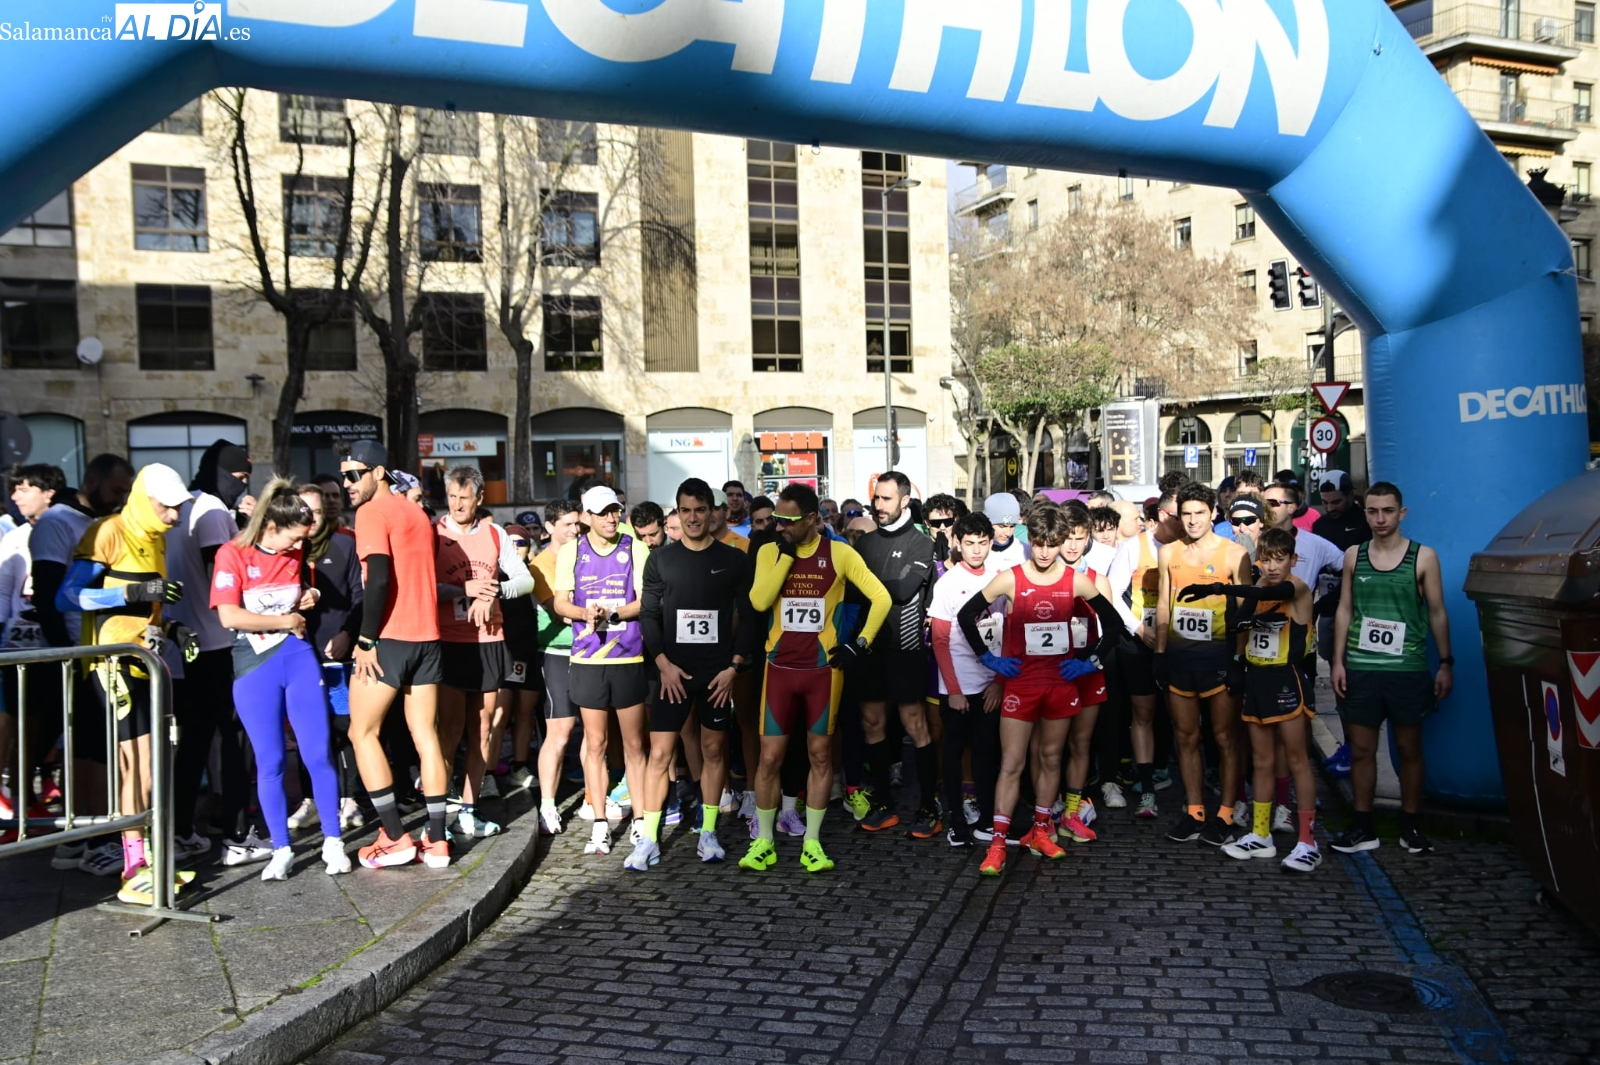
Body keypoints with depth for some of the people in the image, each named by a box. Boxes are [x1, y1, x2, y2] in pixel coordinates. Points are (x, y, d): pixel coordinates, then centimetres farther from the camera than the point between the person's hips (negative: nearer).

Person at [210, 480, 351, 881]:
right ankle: (281, 850, 15)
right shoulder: (233, 555, -8)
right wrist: (284, 621, -9)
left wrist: (307, 600, 1)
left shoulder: (296, 555, 8)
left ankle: (332, 843, 11)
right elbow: (229, 616, -17)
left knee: (318, 754, 1)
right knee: (270, 763, 3)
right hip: (255, 667, -4)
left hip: (299, 658, 4)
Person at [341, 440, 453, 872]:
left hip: (389, 638, -7)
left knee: (362, 732, 3)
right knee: (426, 736, 8)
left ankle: (395, 837, 0)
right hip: (427, 636, 8)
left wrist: (366, 640, -15)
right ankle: (436, 840, 9)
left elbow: (378, 579, -19)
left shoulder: (372, 512, -8)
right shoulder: (416, 512, 16)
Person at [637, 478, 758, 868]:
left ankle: (708, 833, 20)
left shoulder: (734, 560, 1)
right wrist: (664, 664, -7)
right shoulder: (660, 559, 4)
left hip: (718, 671, 0)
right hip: (673, 671, 0)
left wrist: (734, 666, -7)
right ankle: (649, 840, 3)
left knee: (714, 749, 8)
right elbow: (649, 615, 3)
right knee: (660, 753, -4)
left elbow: (748, 616, 1)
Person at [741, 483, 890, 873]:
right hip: (780, 667, 1)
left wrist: (860, 643, -6)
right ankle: (763, 842, 15)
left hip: (824, 667, -1)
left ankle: (812, 842, 17)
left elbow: (881, 598, -1)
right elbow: (758, 601, -13)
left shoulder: (840, 554, -3)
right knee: (770, 756, 2)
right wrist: (786, 555, -15)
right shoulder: (769, 552, 2)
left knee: (820, 754, 7)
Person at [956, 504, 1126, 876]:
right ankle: (997, 843, 0)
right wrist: (988, 657, -3)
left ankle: (1040, 830, 28)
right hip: (1020, 682, -2)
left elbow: (1114, 624, 6)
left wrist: (1090, 660, 0)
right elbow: (966, 615, -2)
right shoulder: (1009, 579, -9)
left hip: (1062, 681, 2)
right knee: (1011, 764, -3)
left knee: (1051, 758, 13)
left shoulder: (1076, 581, -3)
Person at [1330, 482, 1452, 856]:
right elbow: (1344, 609, 8)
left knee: (1409, 748, 8)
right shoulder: (1354, 555, 6)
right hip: (1360, 668, 2)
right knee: (1361, 749, 5)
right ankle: (1362, 828, 14)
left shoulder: (1423, 557, -1)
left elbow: (1437, 612, 3)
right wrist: (1338, 661, 4)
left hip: (1408, 669, -2)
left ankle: (1410, 826, 19)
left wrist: (1446, 663, 0)